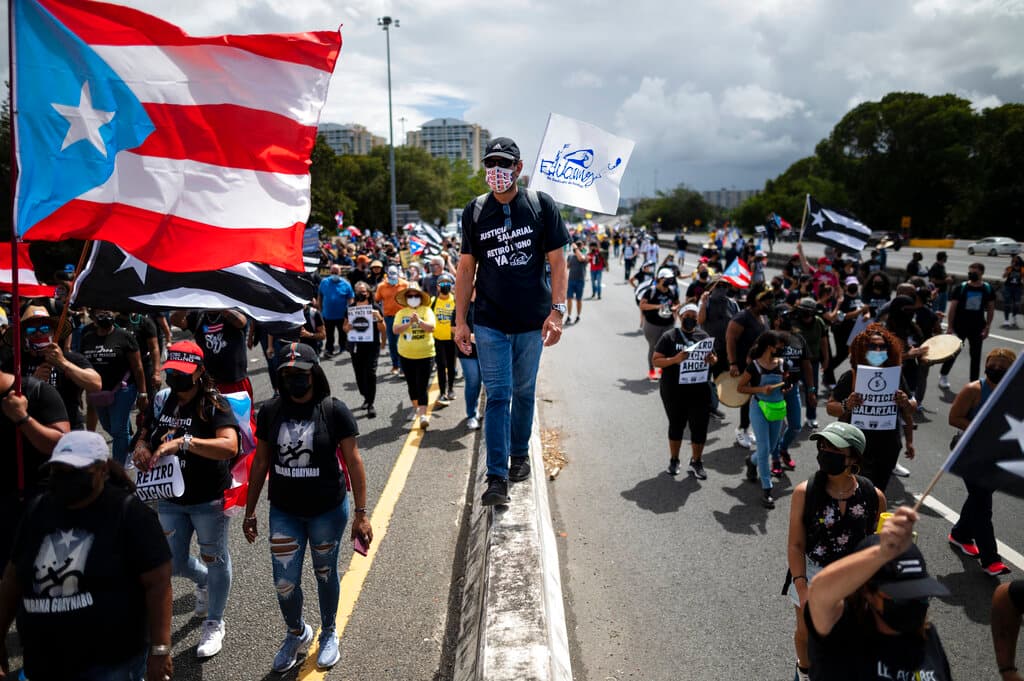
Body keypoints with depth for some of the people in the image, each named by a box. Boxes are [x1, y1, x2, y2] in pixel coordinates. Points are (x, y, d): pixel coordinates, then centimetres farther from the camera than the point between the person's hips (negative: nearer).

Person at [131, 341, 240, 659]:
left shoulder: (214, 403, -18)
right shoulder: (161, 401, 1)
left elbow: (230, 445, -32)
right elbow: (144, 436, 13)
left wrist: (184, 442, -40)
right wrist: (141, 449, -11)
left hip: (209, 500, -6)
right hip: (170, 499, 6)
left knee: (215, 560, 11)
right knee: (174, 563, 16)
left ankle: (214, 624, 31)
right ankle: (204, 581, 50)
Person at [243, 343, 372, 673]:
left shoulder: (334, 411, -14)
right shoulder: (270, 412, -4)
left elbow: (353, 462, -11)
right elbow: (260, 463, 5)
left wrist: (361, 514, -12)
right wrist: (250, 512, 8)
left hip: (328, 511, -2)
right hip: (284, 512, 2)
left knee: (325, 573, 16)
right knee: (284, 583, 5)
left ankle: (329, 634, 41)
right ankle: (296, 633, 37)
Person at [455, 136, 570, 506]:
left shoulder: (541, 205, -2)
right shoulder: (475, 211, 2)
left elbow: (557, 261, -2)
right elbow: (466, 267, 6)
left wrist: (557, 310, -11)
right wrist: (460, 319, 1)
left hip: (531, 321, 0)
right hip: (490, 322, 0)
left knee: (524, 392, 13)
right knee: (497, 395, -3)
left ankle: (520, 453, 34)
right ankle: (497, 477, -1)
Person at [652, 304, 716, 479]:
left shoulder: (703, 335, 6)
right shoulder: (669, 336, -4)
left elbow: (714, 358, 14)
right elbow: (656, 360, -7)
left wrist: (712, 359, -10)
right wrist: (675, 359, -24)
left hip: (699, 390, 2)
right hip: (674, 391, -2)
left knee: (700, 426, 3)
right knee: (676, 425, 12)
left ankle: (696, 462, 21)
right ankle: (674, 460, 30)